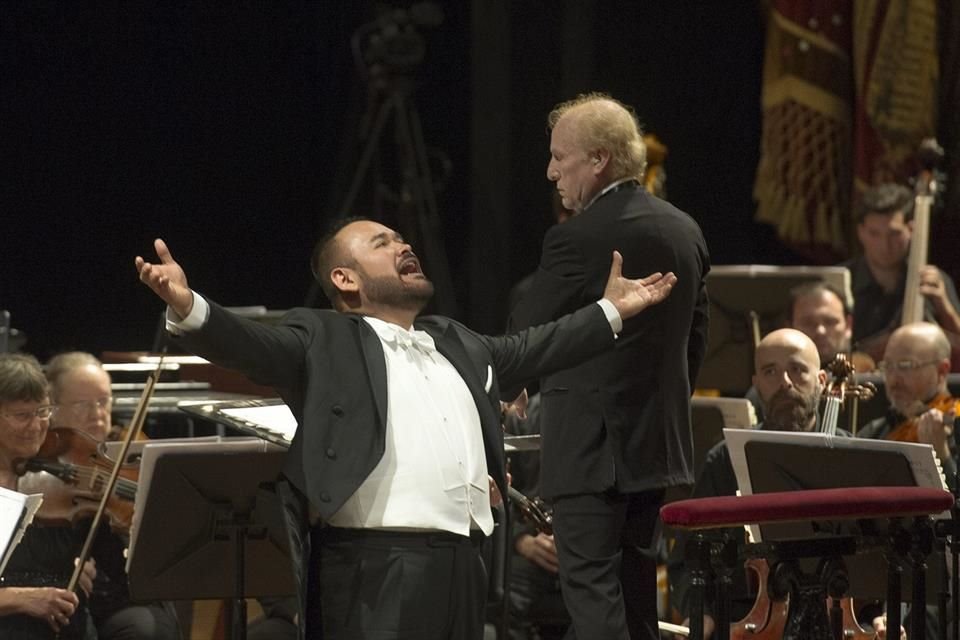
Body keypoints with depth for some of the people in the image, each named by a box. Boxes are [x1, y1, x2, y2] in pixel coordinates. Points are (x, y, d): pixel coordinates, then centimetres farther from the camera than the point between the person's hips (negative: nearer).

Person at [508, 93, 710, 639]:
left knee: (592, 594, -7)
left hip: (592, 448, -8)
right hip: (660, 443, 8)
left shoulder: (579, 239, -16)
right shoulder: (684, 231, 8)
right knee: (635, 590, 15)